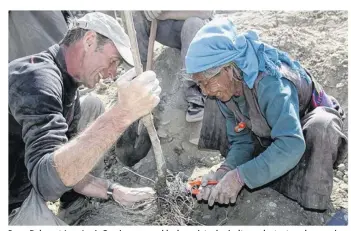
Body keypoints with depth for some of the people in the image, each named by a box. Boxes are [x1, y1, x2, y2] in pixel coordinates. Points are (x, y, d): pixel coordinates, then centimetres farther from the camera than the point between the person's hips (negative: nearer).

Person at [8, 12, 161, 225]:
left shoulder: (67, 83, 3)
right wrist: (123, 114, -46)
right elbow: (47, 178, -39)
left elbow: (67, 167, 6)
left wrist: (114, 191, -4)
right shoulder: (38, 76, -26)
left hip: (30, 179, 9)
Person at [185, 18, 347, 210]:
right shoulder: (225, 92, -13)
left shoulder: (268, 82, -38)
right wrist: (226, 170, -29)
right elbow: (241, 142, -10)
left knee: (321, 126, -41)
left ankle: (309, 209, -25)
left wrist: (240, 176, -46)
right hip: (270, 135, 7)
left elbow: (291, 145, -46)